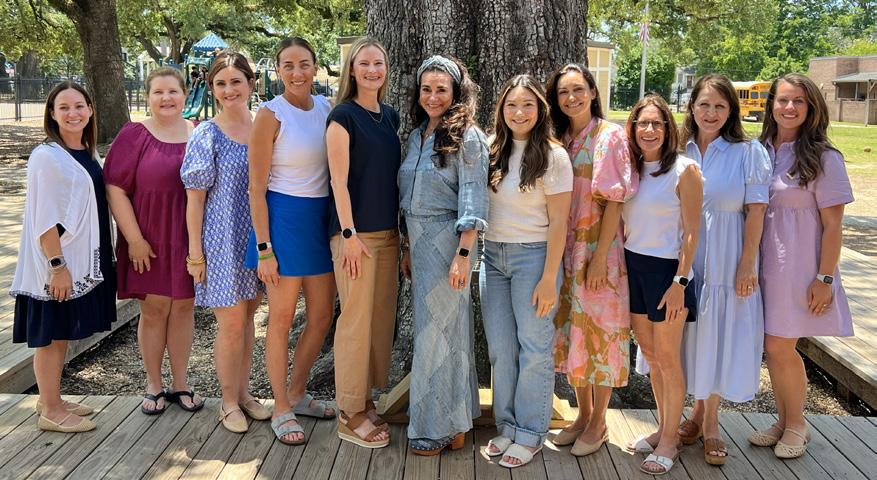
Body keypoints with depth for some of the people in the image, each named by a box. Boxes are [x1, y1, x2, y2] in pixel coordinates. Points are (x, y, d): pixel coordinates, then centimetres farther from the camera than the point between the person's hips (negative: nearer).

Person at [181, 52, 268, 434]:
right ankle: (229, 402, 17)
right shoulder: (206, 136, -5)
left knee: (247, 317, 14)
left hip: (257, 239, 4)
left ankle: (243, 391, 28)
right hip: (223, 241, -4)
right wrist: (195, 253, -8)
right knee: (231, 324, 0)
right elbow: (195, 198, -5)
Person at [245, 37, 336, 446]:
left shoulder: (325, 107, 6)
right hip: (284, 217, -6)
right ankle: (281, 410, 20)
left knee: (322, 317, 12)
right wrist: (263, 249, -15)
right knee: (282, 319, 5)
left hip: (322, 218, 6)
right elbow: (256, 187, -11)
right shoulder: (271, 114, -10)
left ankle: (297, 394, 32)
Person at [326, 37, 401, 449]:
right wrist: (349, 234, -16)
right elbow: (339, 180, -11)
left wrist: (400, 227, 13)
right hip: (355, 232, -7)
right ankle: (350, 415, 8)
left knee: (382, 318, 10)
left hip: (388, 231, 7)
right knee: (357, 321, -3)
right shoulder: (343, 116, -6)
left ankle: (365, 402, 23)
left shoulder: (390, 116, 14)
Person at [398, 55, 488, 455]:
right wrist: (408, 248, 16)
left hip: (446, 240, -8)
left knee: (437, 332, -2)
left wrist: (464, 253, -21)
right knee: (429, 328, 13)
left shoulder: (467, 137, -9)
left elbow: (472, 200, -14)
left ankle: (440, 429, 13)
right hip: (419, 240, 8)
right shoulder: (417, 135, 12)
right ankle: (454, 422, 26)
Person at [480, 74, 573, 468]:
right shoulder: (494, 152, 8)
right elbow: (480, 207, 12)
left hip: (532, 256, -5)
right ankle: (507, 425, 23)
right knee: (500, 348, 9)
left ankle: (530, 433, 16)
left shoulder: (553, 156, -6)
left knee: (533, 348, 3)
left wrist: (549, 279, -12)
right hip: (493, 257, 5)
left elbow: (558, 223, -8)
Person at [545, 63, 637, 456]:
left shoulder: (610, 136, -8)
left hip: (600, 247, -6)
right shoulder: (560, 139, 9)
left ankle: (598, 423, 17)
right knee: (572, 327, 11)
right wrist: (558, 253, 4)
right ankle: (583, 414, 27)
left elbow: (614, 200, -12)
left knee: (599, 328, 2)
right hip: (568, 249, 6)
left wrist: (600, 258, -17)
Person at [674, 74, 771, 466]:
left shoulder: (748, 152, -6)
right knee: (689, 335, 11)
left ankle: (710, 422, 23)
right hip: (684, 260, 3)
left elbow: (756, 212, -6)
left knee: (719, 337, 7)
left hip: (726, 262, -2)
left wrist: (747, 265, -9)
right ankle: (697, 411, 30)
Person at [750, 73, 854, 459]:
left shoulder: (823, 159, -8)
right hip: (764, 261, 4)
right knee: (773, 346, 10)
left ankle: (797, 424, 21)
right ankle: (784, 420, 28)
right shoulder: (760, 151, 4)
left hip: (799, 266, -4)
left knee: (779, 346, -1)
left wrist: (825, 279, -11)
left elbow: (833, 225, -8)